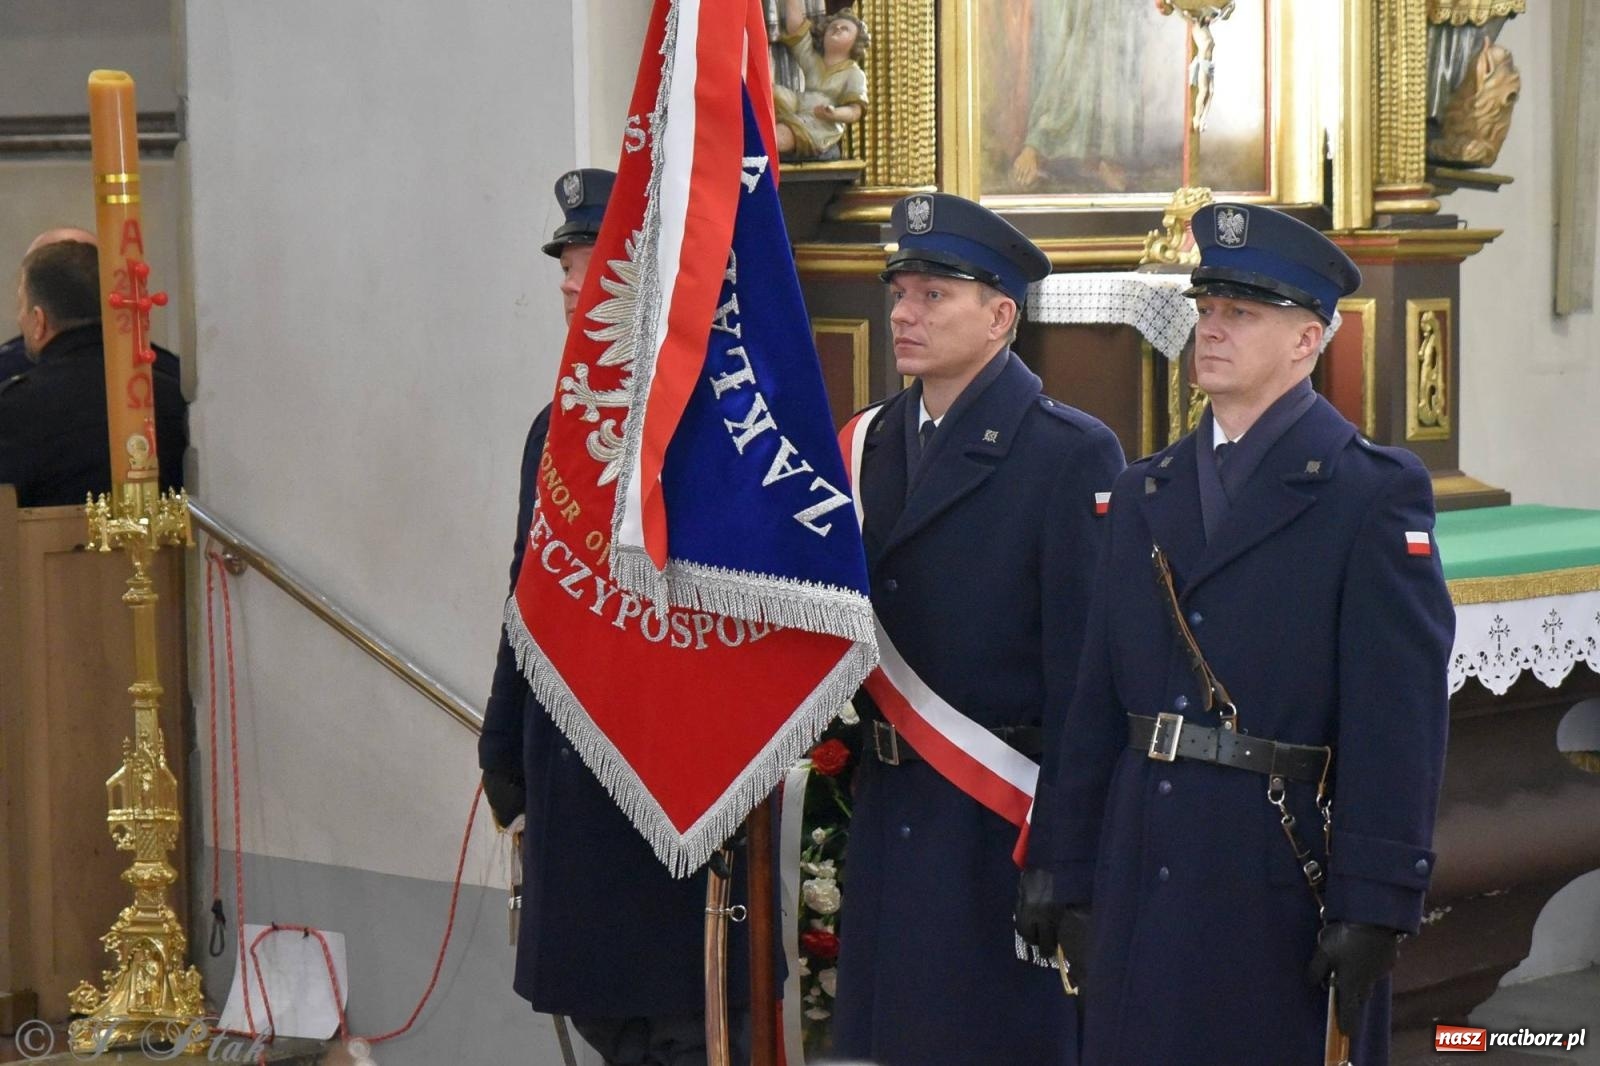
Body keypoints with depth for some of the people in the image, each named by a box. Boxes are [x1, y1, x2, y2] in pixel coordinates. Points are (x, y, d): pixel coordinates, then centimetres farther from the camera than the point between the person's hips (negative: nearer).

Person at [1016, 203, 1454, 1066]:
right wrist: (1063, 870, 9)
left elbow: (1398, 725, -10)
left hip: (1287, 880, -5)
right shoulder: (1143, 492, 14)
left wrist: (1372, 906, -16)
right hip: (1142, 886, 5)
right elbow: (1095, 701, 13)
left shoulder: (1375, 492, -4)